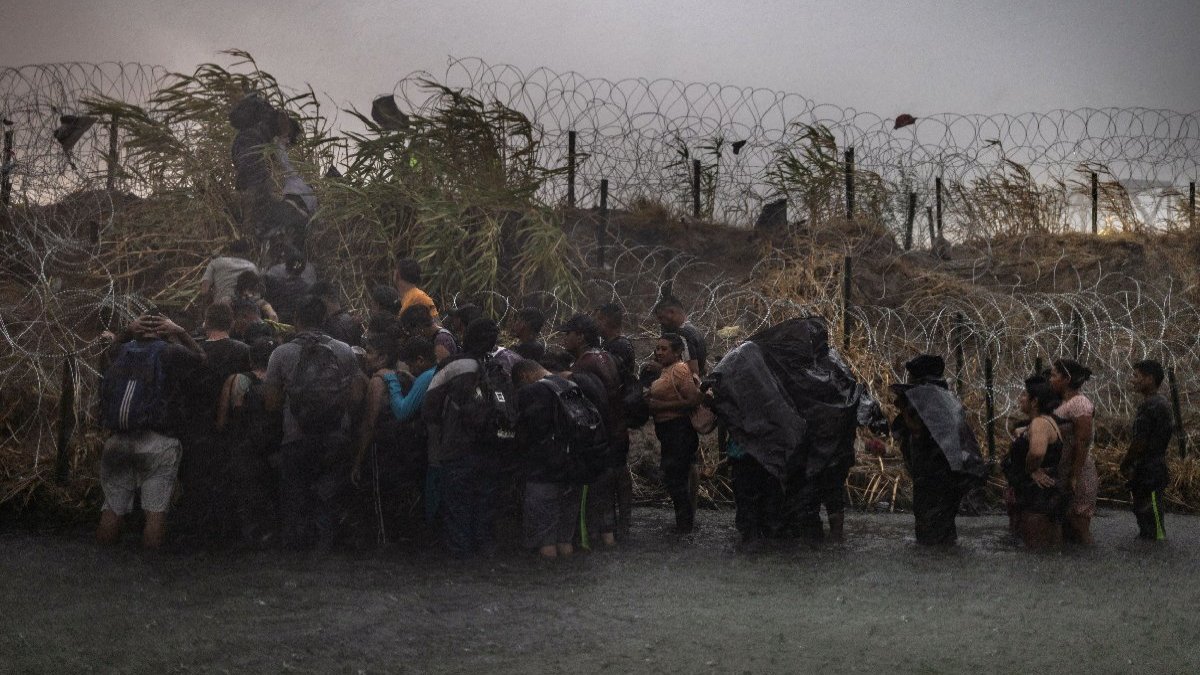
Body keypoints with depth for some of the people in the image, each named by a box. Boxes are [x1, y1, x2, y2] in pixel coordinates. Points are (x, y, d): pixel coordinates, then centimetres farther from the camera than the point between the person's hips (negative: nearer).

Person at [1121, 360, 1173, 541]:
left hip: (1147, 471, -10)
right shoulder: (1161, 402, 12)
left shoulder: (1149, 406, -21)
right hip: (1155, 468, 10)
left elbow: (1139, 442, -22)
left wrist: (1125, 465, -9)